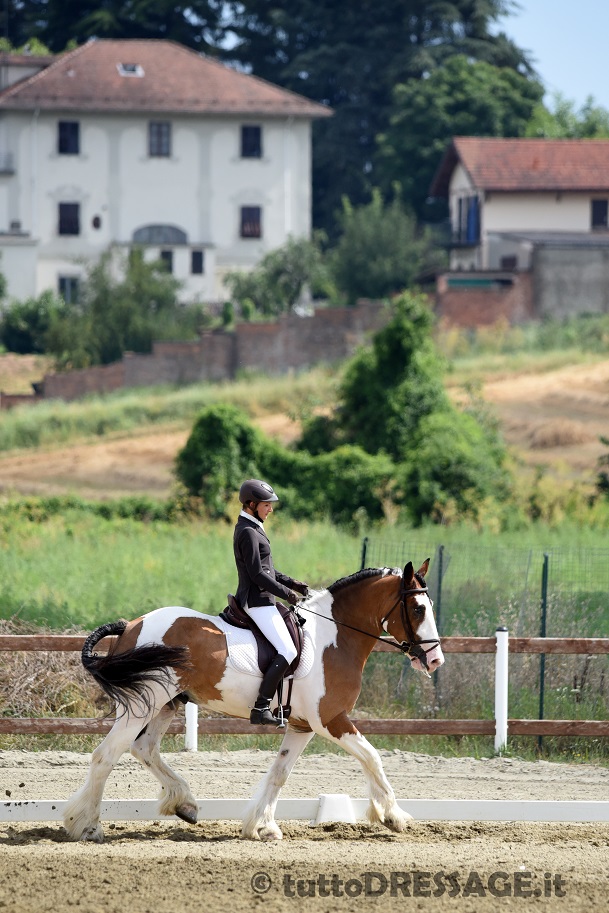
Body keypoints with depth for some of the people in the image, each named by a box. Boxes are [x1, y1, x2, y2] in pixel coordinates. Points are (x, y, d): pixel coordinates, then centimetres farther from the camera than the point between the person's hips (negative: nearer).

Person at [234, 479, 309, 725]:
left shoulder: (253, 528, 17)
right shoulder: (248, 532, -16)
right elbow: (257, 574, -20)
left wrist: (291, 583, 12)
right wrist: (286, 593, -13)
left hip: (262, 600, 11)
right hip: (257, 601, -11)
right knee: (287, 652, -17)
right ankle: (260, 708, -20)